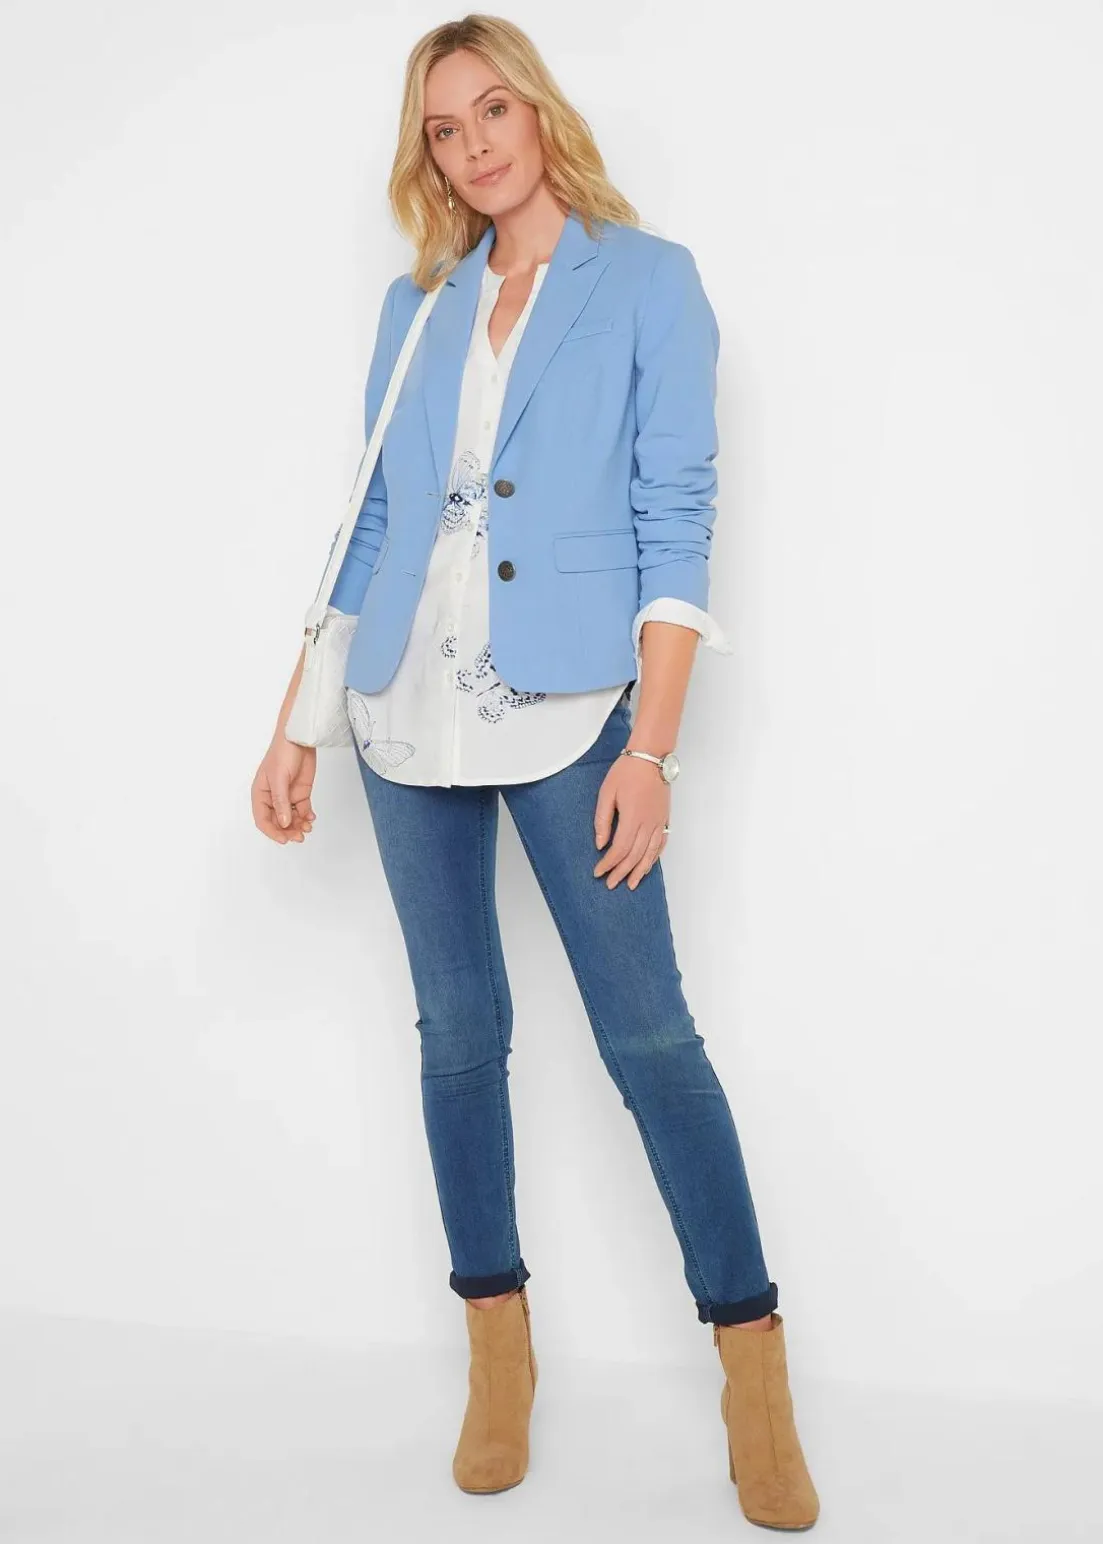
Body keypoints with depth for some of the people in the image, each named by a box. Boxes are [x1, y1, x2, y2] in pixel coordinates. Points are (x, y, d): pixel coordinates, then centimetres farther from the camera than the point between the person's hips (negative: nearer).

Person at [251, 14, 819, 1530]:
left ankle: (755, 1376, 9)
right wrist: (299, 727, 9)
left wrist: (651, 746, -13)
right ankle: (500, 1346, 25)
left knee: (649, 1035, -4)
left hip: (567, 714, -4)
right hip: (411, 716, 4)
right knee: (460, 1033, 9)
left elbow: (674, 525, -6)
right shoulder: (417, 306, 13)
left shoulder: (647, 280, 1)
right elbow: (371, 525, 13)